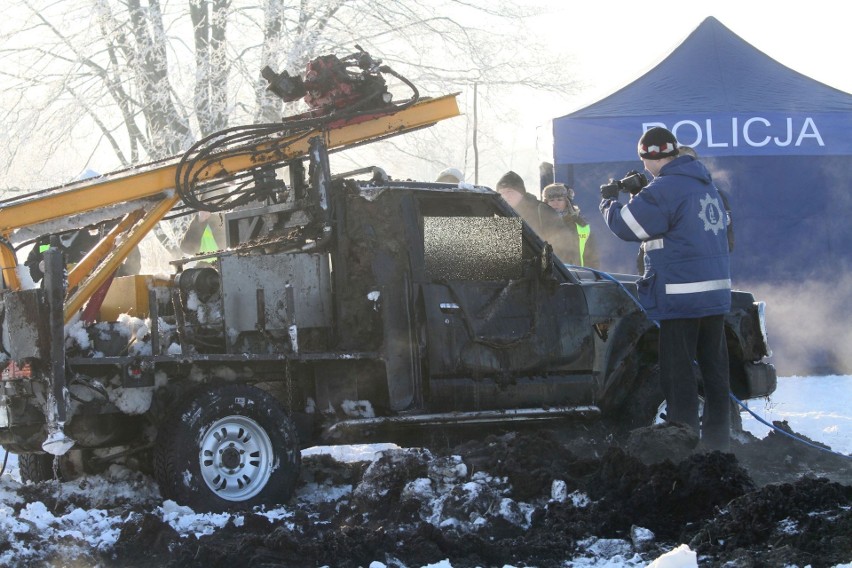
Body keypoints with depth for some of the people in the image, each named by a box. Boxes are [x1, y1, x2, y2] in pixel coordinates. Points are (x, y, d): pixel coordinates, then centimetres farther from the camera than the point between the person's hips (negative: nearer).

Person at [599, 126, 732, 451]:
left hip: (680, 296, -8)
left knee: (679, 372, -3)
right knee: (714, 367, 12)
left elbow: (624, 225, -11)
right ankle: (717, 438, 18)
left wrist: (608, 200, 9)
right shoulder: (705, 184, 13)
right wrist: (641, 195, 18)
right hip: (716, 292, 8)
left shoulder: (665, 190, -16)